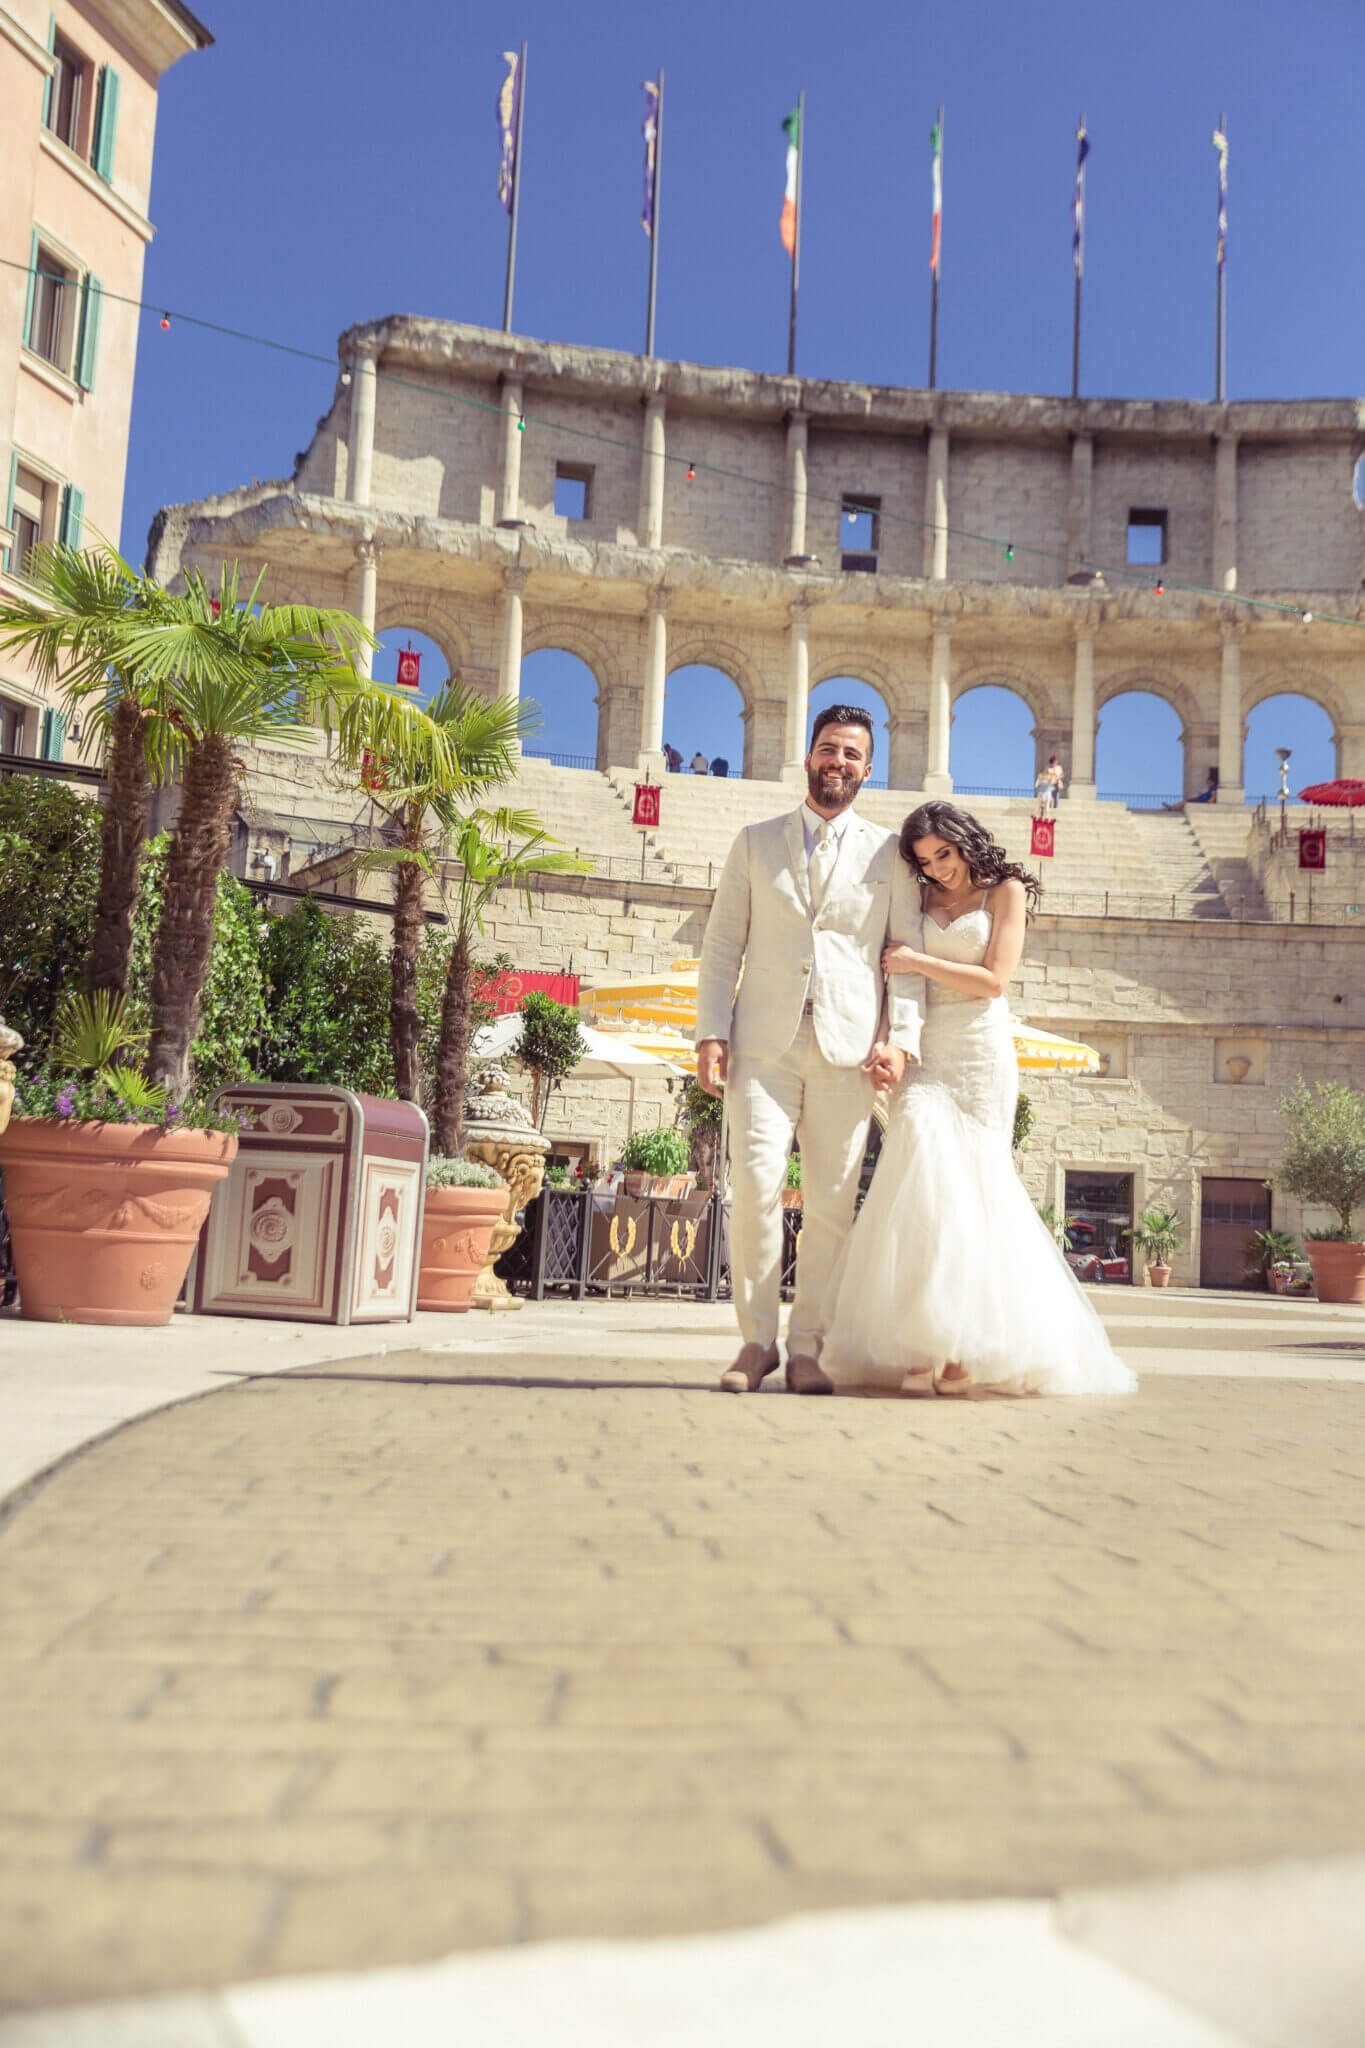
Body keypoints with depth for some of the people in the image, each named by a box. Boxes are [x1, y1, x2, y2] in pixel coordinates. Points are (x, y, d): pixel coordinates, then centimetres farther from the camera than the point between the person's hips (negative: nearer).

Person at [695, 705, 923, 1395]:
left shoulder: (888, 854, 13)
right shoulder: (755, 844, 15)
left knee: (831, 1204, -1)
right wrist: (711, 1033, 0)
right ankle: (756, 1340, 1)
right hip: (765, 1045, 0)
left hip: (848, 1049, 0)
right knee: (755, 1185, -12)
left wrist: (901, 1038, -5)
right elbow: (721, 946, 11)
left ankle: (806, 1348, 8)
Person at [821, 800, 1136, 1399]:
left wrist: (919, 962, -7)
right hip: (927, 1054, 3)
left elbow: (993, 980, -3)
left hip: (980, 1050, -3)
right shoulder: (920, 901, 17)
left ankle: (963, 1346, -3)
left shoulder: (1005, 891, 7)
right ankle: (928, 1346, -10)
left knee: (965, 1182, -8)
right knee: (922, 1177, -12)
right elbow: (896, 979, 13)